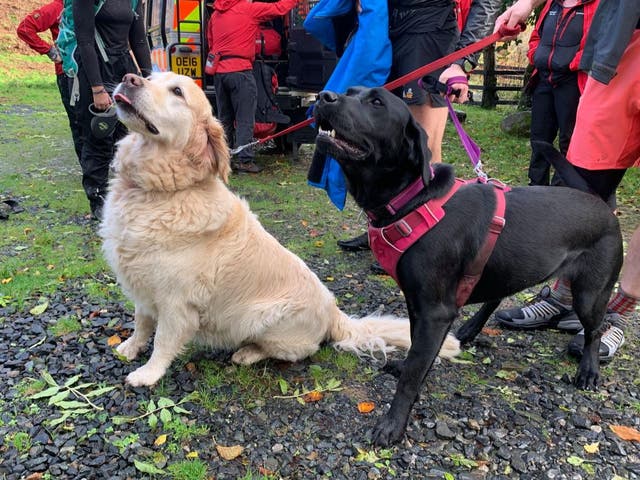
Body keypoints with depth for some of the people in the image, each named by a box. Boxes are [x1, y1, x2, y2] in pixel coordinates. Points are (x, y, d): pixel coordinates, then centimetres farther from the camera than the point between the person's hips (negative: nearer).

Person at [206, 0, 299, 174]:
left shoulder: (216, 14, 16)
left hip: (219, 71, 7)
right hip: (240, 71, -7)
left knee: (224, 119, 13)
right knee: (245, 119, -4)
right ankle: (245, 160, -5)